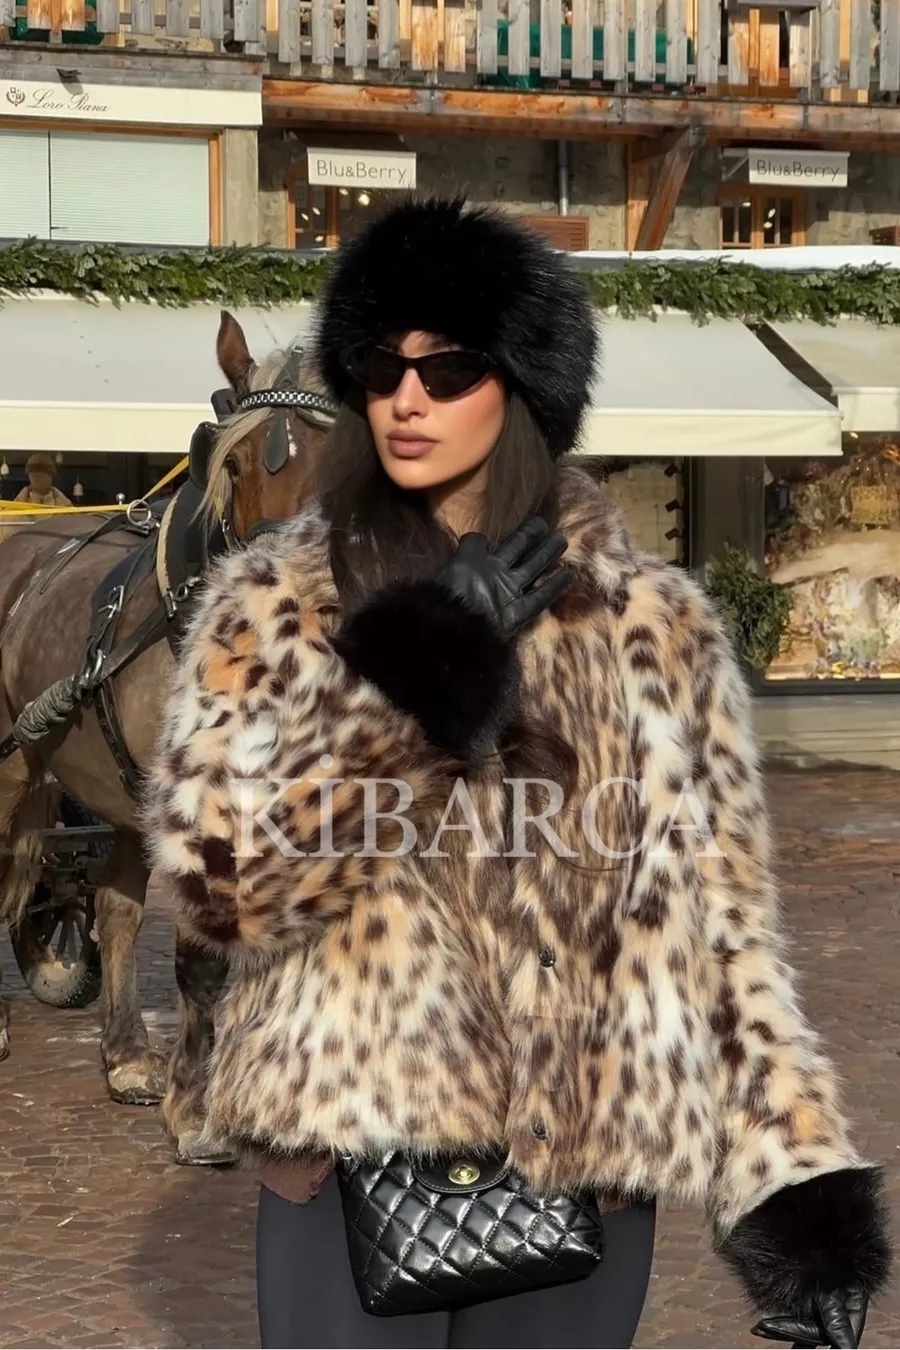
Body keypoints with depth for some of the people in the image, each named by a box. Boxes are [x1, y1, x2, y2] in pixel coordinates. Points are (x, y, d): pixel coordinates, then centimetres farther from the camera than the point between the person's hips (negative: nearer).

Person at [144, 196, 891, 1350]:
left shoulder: (653, 625, 4)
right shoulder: (273, 602, 0)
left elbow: (718, 910, 5)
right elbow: (217, 877, -11)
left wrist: (790, 1176, -1)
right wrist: (425, 674, -13)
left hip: (585, 1161, 2)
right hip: (353, 1148, -1)